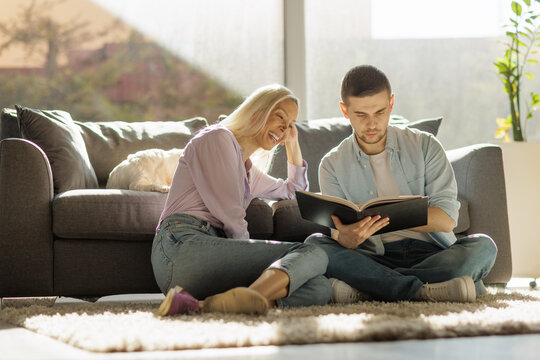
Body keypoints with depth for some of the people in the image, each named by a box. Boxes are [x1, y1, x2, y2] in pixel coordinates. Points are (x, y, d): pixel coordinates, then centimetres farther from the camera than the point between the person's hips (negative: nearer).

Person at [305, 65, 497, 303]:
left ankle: (363, 289, -32)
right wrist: (346, 237, -28)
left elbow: (447, 218, -6)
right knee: (314, 244, -27)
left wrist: (388, 216, -22)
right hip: (374, 259, 0)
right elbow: (338, 233, -2)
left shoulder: (425, 146, 6)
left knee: (482, 246, -29)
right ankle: (423, 290, -34)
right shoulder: (332, 165, 8)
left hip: (430, 253, 1)